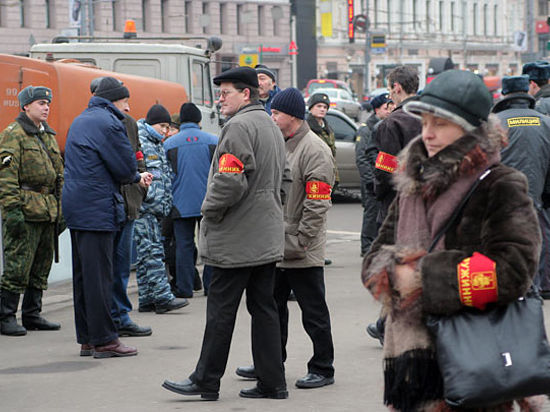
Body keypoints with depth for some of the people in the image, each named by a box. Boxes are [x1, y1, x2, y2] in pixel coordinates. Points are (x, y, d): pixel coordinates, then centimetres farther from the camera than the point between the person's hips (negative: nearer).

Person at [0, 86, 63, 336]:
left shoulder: (48, 136, 18)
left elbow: (59, 174, 23)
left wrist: (59, 207, 18)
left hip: (47, 211, 8)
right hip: (25, 211, -8)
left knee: (41, 267, 11)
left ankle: (32, 315, 20)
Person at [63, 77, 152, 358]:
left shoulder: (80, 121, 19)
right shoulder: (108, 123, -12)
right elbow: (126, 168, -12)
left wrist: (136, 177, 15)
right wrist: (136, 177, 12)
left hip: (75, 207, 10)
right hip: (98, 210, -10)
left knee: (83, 274, 12)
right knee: (99, 275, -6)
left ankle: (86, 339, 17)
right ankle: (103, 340, -3)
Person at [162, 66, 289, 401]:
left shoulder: (239, 126, -16)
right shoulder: (272, 126, 16)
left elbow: (230, 180, -24)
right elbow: (283, 179, 24)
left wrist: (210, 210, -10)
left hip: (237, 239, -9)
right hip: (268, 237, 9)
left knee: (221, 309, -2)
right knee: (264, 308, 10)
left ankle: (206, 382, 4)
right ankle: (272, 383, 11)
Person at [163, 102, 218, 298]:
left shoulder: (169, 144, -1)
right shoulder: (212, 140, -1)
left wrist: (169, 201, 14)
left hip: (182, 203, 0)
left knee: (184, 245, 4)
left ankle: (185, 287, 3)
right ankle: (211, 285, 9)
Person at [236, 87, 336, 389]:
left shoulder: (314, 151, -15)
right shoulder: (279, 145, 14)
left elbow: (318, 204, -18)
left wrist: (300, 241, -18)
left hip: (303, 252, -9)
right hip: (276, 247, 9)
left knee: (313, 312, 1)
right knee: (273, 306, 16)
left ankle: (323, 369, 10)